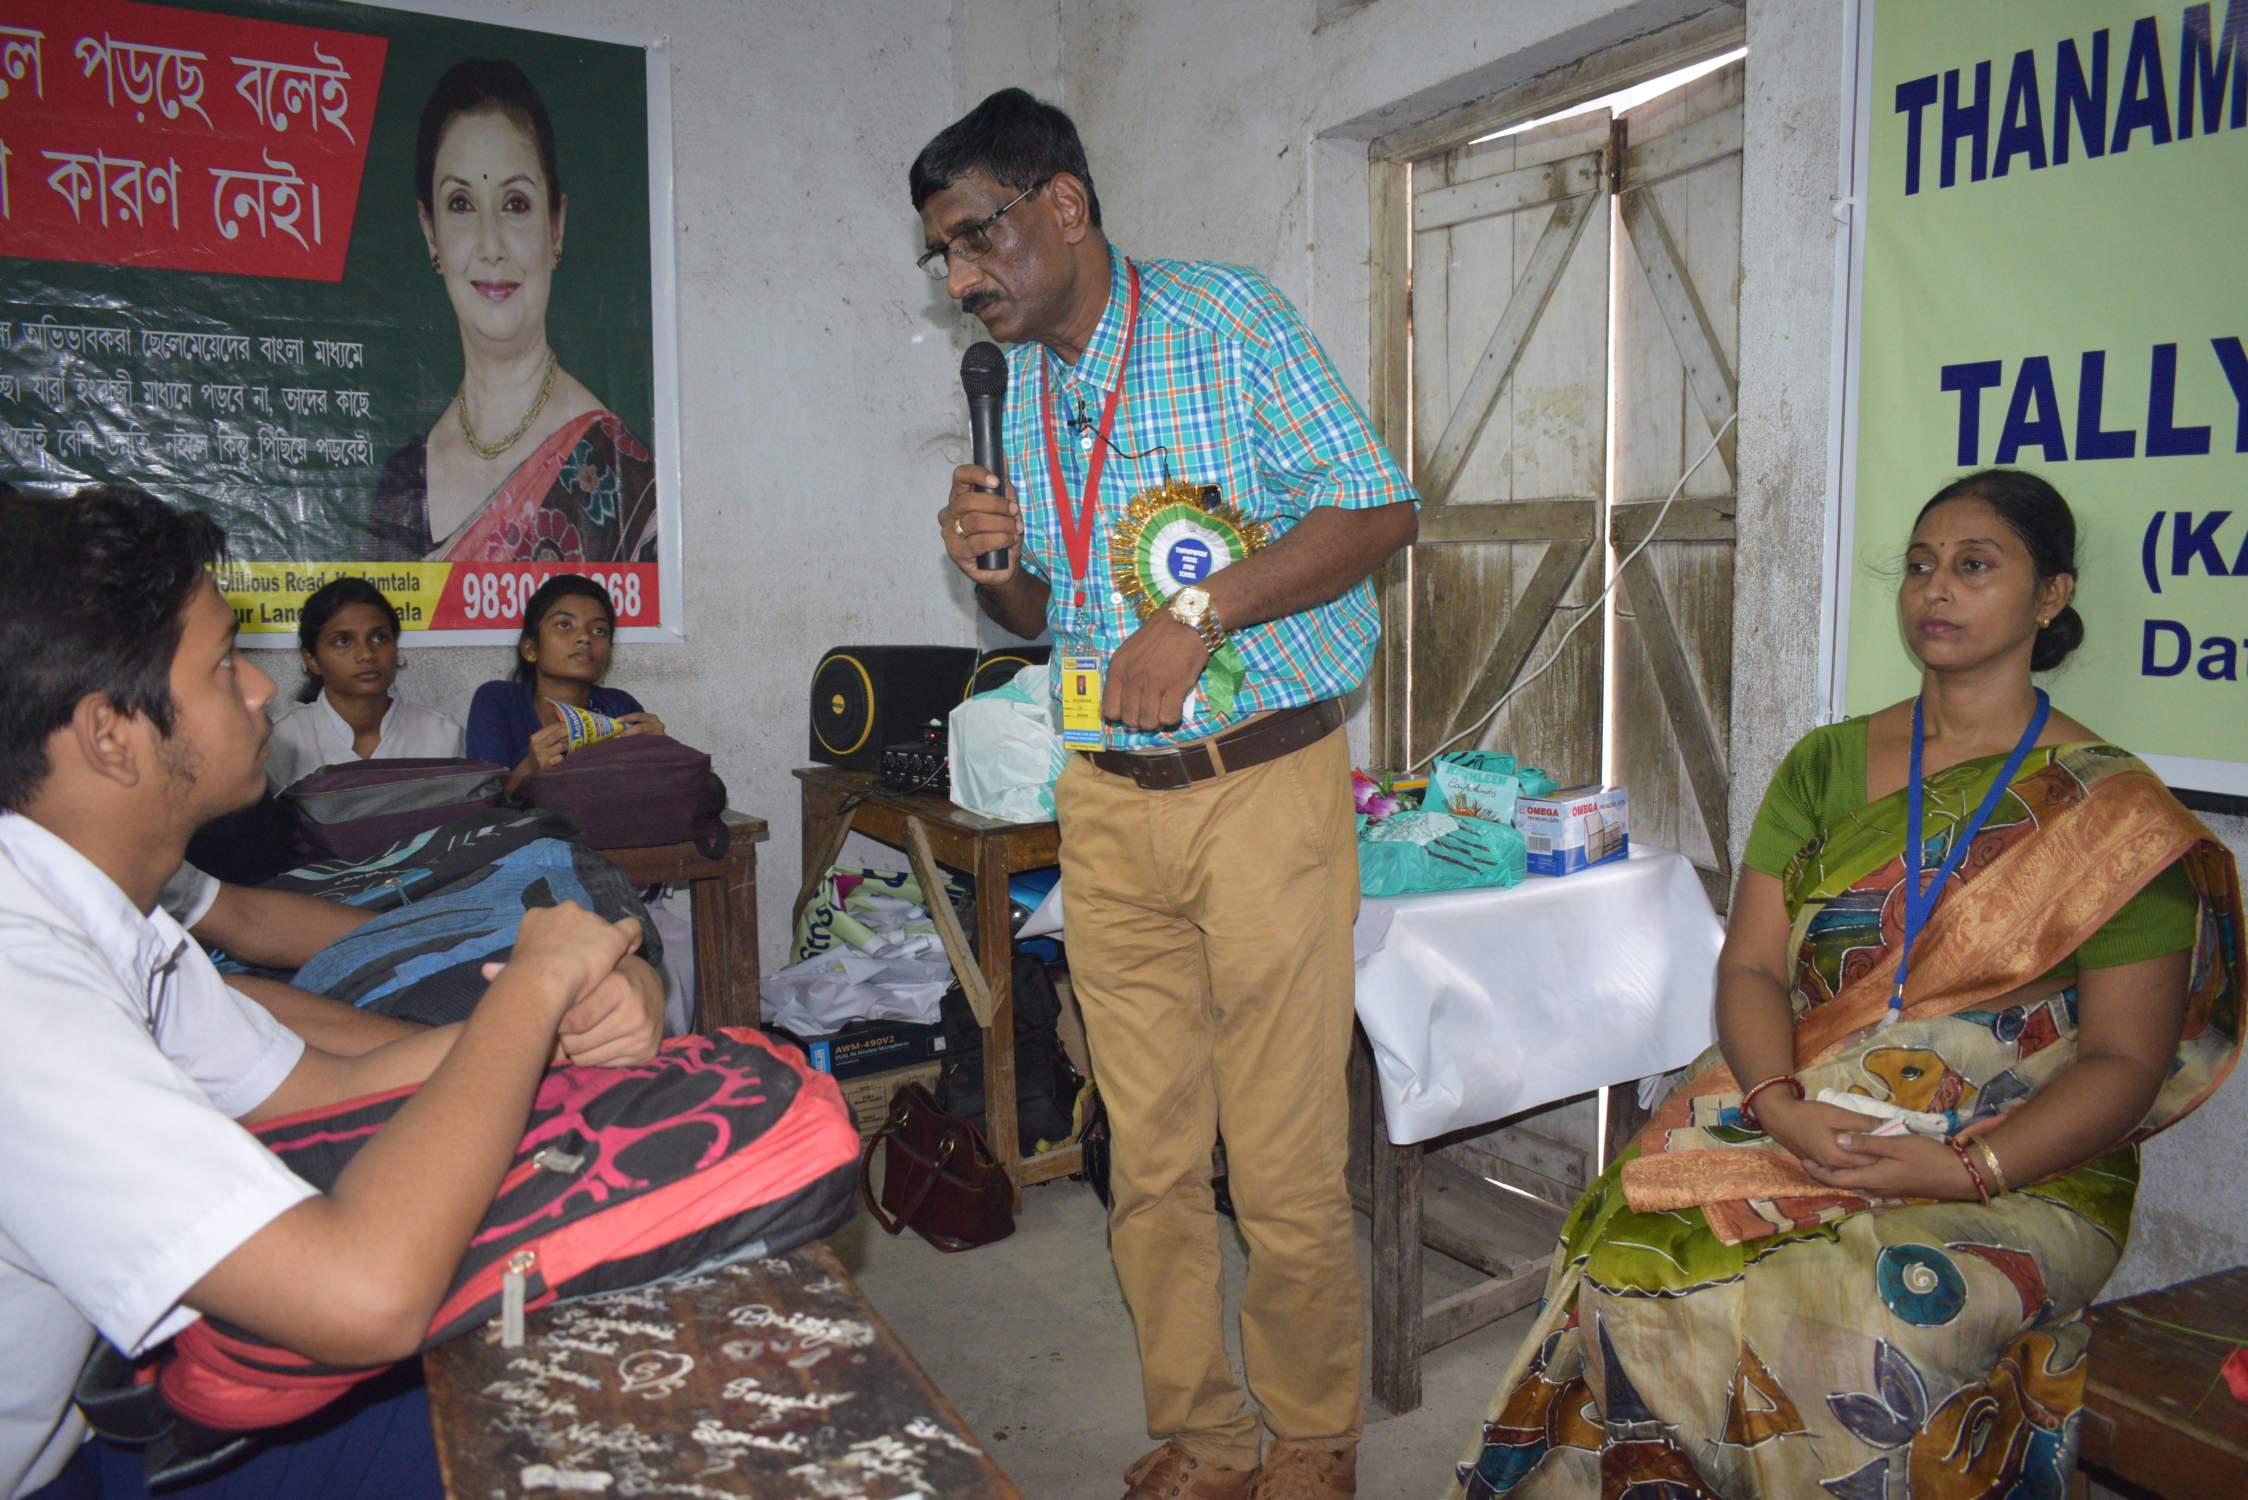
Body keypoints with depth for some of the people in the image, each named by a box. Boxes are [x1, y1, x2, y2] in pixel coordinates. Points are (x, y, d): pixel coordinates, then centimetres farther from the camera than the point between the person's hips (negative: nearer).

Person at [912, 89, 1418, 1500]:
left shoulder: (1227, 315, -4)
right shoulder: (1023, 388, 14)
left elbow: (1382, 507, -10)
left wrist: (1198, 612, -18)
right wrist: (995, 564, -1)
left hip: (1265, 789, -5)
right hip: (1110, 803, 6)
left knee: (1287, 1171, 0)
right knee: (1151, 1164, 10)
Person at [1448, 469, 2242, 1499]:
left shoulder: (2112, 809, 2)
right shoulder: (1825, 766, 13)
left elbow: (2124, 1058, -3)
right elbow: (1752, 964, 6)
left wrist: (1966, 1169, -19)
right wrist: (1779, 1104, -14)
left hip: (2022, 1171, -2)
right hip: (1798, 1124, 3)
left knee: (1864, 1327, -34)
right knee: (1631, 1266, -26)